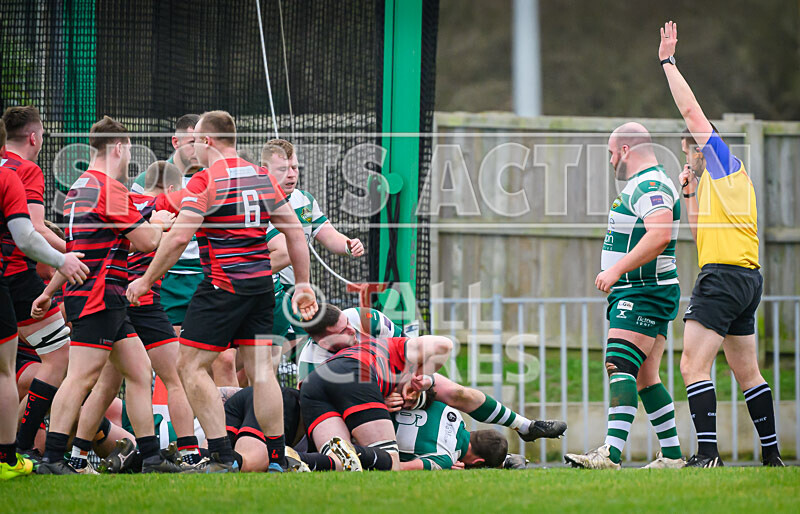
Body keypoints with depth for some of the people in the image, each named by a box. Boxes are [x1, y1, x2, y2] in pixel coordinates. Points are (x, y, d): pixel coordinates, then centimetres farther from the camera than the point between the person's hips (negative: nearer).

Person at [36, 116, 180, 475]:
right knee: (82, 377, -12)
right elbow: (146, 241, -10)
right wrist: (159, 223, 10)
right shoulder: (109, 188, -13)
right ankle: (52, 458, -15)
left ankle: (151, 456, 11)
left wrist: (50, 291, 32)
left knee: (139, 371, 10)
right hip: (99, 296, -10)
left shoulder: (79, 187, 17)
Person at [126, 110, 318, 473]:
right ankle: (277, 458, 8)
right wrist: (303, 284, 19)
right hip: (261, 285, 7)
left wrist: (146, 280, -6)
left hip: (223, 286, -7)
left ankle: (222, 457, -9)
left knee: (191, 366, -2)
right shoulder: (262, 177, 12)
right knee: (260, 370, 10)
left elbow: (179, 238, -15)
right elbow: (295, 232, 13)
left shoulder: (206, 180, -9)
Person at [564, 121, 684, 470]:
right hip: (633, 294, 11)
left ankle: (611, 453, -32)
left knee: (620, 366, -21)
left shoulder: (649, 185, -14)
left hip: (643, 294, -11)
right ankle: (671, 456, 11)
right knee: (644, 377, 10)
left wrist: (616, 270, -28)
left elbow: (660, 236, -29)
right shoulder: (642, 184, 22)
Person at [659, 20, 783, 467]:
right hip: (747, 279, 10)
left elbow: (691, 110, -1)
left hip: (724, 275, -10)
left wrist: (669, 62, 7)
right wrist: (692, 193, 23)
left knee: (694, 365, -14)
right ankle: (772, 454, 14)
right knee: (747, 372, 13)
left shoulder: (725, 160, 0)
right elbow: (704, 232, 30)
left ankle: (708, 453, -23)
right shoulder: (724, 179, 24)